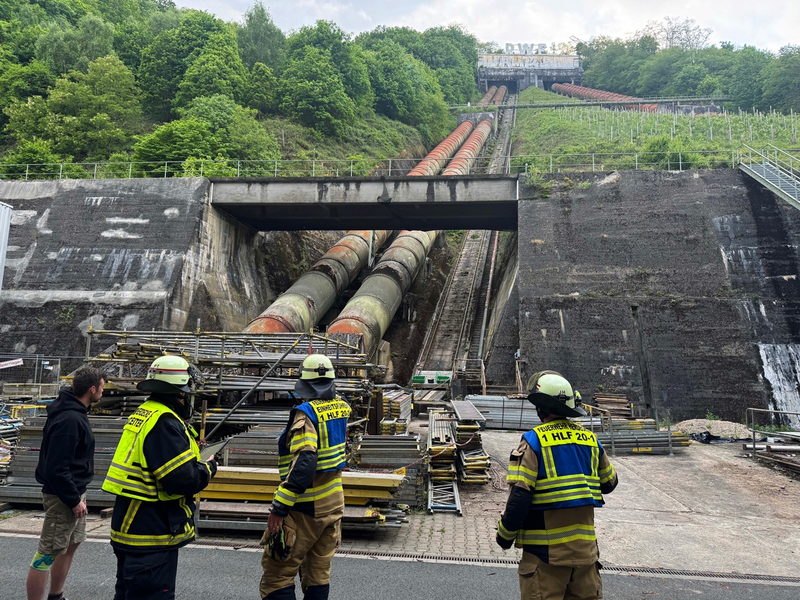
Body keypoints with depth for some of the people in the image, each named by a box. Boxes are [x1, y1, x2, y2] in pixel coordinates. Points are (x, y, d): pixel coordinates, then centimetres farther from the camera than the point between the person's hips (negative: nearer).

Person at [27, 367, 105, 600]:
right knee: (47, 554, -1)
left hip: (75, 491, 11)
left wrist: (77, 495, 18)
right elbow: (56, 468, -27)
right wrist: (74, 500, -20)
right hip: (64, 496, -11)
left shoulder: (75, 412, 8)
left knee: (71, 544, 20)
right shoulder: (70, 419, -25)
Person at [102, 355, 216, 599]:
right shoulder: (165, 423, -23)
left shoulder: (143, 414, 9)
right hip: (152, 534, -10)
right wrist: (208, 469, -8)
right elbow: (183, 479, -27)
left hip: (130, 528, 10)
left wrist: (191, 451, 8)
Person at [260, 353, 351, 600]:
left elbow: (303, 464, -29)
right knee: (319, 574, 18)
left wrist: (279, 508, -26)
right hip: (334, 503, 7)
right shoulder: (341, 407, 2)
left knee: (277, 574, 4)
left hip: (305, 507, -7)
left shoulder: (306, 413, -19)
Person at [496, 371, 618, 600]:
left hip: (545, 549, -5)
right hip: (585, 546, 5)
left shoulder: (534, 441, -14)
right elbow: (608, 483, 16)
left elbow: (519, 497, -18)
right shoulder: (590, 439, 2)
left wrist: (505, 535, -5)